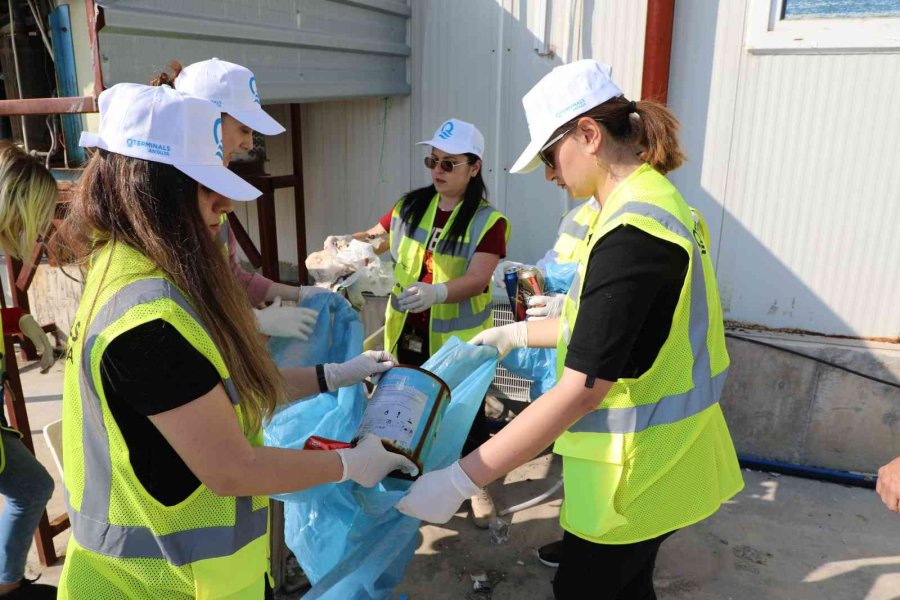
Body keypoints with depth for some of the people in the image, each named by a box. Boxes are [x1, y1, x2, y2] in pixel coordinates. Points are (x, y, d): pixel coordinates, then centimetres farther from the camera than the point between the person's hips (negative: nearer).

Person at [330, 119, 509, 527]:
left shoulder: (488, 221, -14)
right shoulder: (410, 206, 0)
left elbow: (476, 280, -27)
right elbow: (374, 239, 12)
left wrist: (434, 292, -46)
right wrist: (345, 243, -11)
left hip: (458, 341, -4)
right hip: (407, 335, 4)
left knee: (465, 415, 11)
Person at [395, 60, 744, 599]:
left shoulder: (630, 234, -27)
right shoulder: (655, 200, 5)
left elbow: (580, 389, -30)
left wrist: (459, 480, -28)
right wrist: (516, 334, 17)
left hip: (639, 470, -9)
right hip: (659, 453, 9)